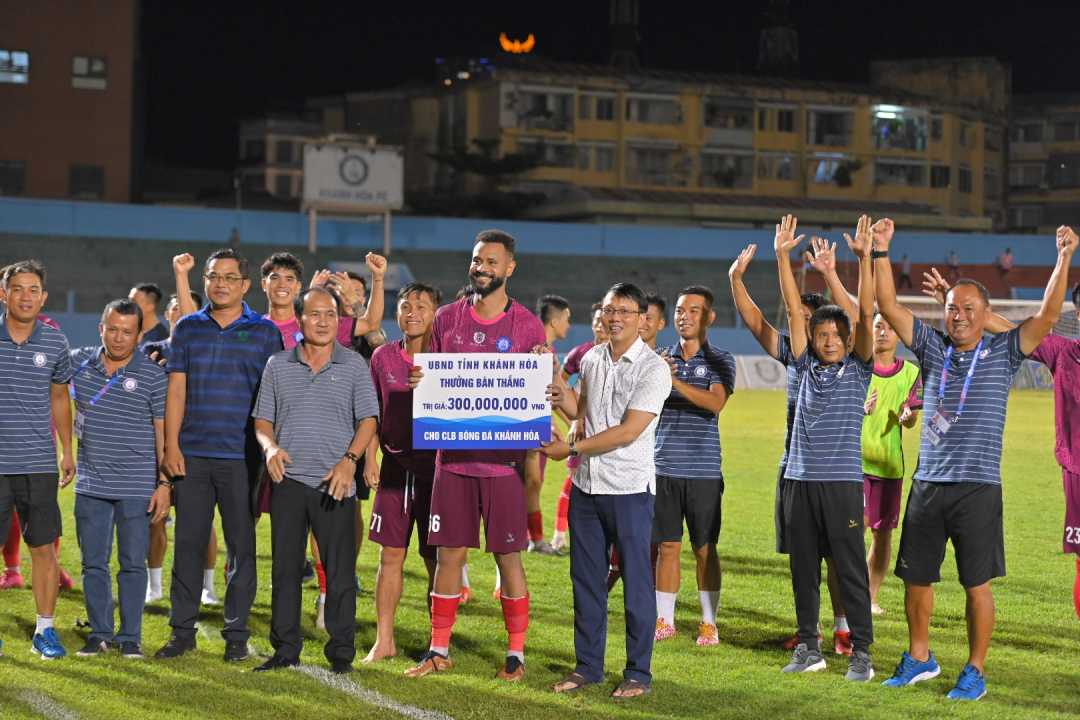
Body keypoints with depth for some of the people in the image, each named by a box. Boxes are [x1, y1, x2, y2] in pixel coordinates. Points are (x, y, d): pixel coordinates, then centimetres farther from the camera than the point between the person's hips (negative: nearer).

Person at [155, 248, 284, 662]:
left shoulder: (264, 332, 4)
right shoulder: (188, 328, 10)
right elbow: (176, 390, 7)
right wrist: (171, 446, -1)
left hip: (241, 456, -2)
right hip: (192, 453, 2)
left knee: (241, 545, 2)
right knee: (188, 542, 3)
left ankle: (236, 634, 10)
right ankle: (182, 631, 11)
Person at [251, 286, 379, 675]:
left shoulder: (354, 366, 4)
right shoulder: (278, 365, 10)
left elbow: (368, 420, 1)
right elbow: (262, 419, 14)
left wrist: (349, 459, -14)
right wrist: (271, 447, -7)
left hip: (334, 483, -2)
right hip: (288, 479, 2)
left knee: (339, 570, -1)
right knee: (285, 567, 6)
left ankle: (341, 653, 6)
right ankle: (285, 649, 14)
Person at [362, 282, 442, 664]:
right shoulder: (383, 357, 6)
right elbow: (372, 413, 14)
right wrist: (370, 458, 7)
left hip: (436, 466, -3)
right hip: (395, 465, 3)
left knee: (436, 559, 1)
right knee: (391, 554, 5)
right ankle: (384, 640, 12)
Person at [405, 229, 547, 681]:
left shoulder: (527, 326, -1)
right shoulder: (447, 318, 8)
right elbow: (430, 377, 16)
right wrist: (421, 384, -6)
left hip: (503, 460, -3)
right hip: (453, 455, 3)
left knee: (508, 555, 2)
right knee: (449, 553, 6)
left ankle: (517, 653, 12)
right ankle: (439, 650, 16)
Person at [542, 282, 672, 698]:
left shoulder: (653, 369, -11)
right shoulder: (591, 359, 9)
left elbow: (629, 431, -18)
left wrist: (570, 449, -15)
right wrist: (553, 379, 2)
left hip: (629, 490, -6)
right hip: (586, 486, 6)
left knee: (635, 581, 1)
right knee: (585, 579, 11)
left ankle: (639, 673, 9)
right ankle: (588, 666, 21)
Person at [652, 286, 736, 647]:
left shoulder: (720, 360, 0)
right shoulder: (661, 358, 9)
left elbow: (715, 402, -18)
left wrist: (675, 382, -29)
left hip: (703, 470, -2)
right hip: (664, 467, 2)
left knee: (705, 548, 3)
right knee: (667, 546, 6)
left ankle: (709, 623, 11)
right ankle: (664, 620, 14)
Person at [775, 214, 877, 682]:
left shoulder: (858, 368, 4)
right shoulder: (806, 368, 11)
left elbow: (867, 314, -6)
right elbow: (794, 310, 7)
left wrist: (864, 258, -15)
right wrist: (783, 257, 2)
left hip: (842, 481, -4)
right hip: (800, 480, 4)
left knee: (851, 570, -2)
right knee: (804, 569, 8)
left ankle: (861, 653, 2)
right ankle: (809, 648, 17)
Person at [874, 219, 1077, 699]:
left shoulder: (1003, 352, 1)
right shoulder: (932, 348, 8)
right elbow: (888, 306, 5)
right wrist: (880, 253, -2)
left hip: (978, 488, -3)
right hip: (927, 485, 3)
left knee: (977, 583, 0)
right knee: (915, 577, 10)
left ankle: (976, 672, 10)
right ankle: (920, 659, 28)